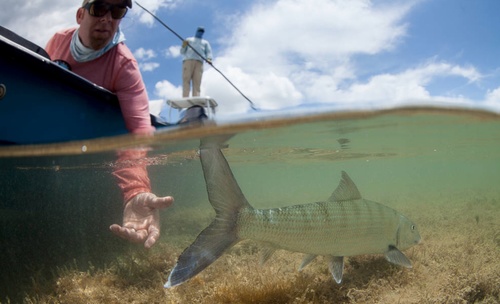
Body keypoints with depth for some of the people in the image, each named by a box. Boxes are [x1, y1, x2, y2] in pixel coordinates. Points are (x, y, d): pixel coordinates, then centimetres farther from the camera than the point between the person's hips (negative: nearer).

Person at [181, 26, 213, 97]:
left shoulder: (205, 42, 34)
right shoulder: (189, 40, 32)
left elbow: (208, 52, 15)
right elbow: (182, 52, 22)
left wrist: (209, 59, -8)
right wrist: (183, 46, -1)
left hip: (199, 62, 1)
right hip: (188, 61, 0)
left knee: (197, 82, -16)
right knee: (186, 80, -18)